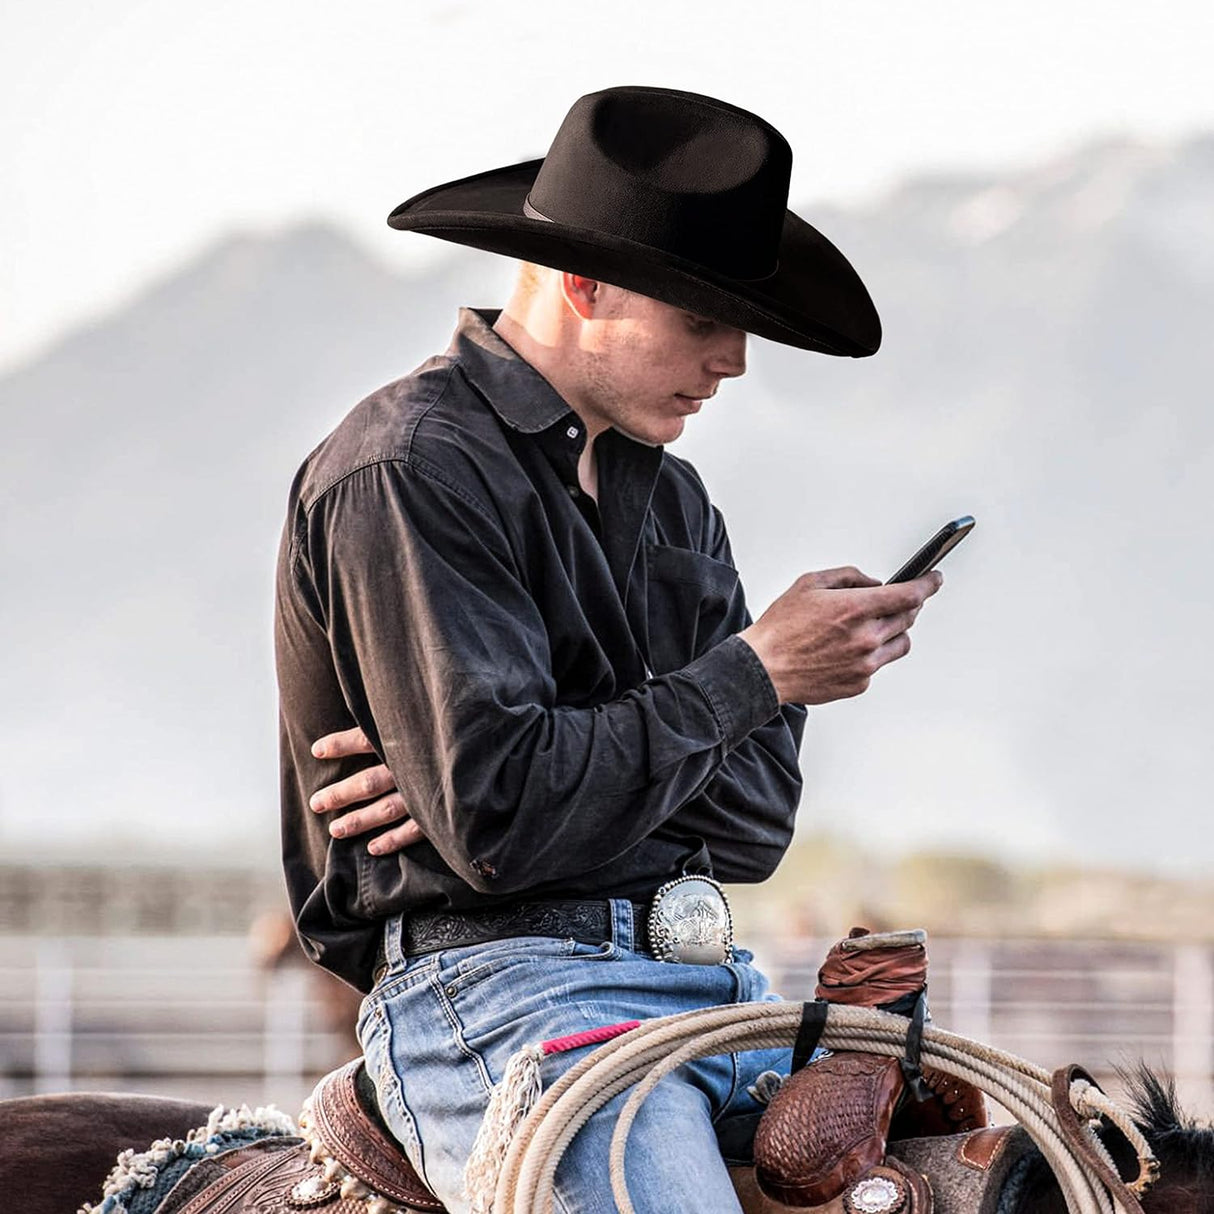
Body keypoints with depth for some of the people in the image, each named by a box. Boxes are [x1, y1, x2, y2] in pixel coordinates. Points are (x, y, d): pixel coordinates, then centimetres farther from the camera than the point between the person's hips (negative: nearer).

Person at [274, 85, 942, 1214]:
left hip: (716, 990, 8)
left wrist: (505, 779, -8)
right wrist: (752, 672, -9)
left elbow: (756, 818, 10)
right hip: (496, 984, -8)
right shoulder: (408, 471, -7)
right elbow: (501, 820, -18)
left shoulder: (671, 496, 20)